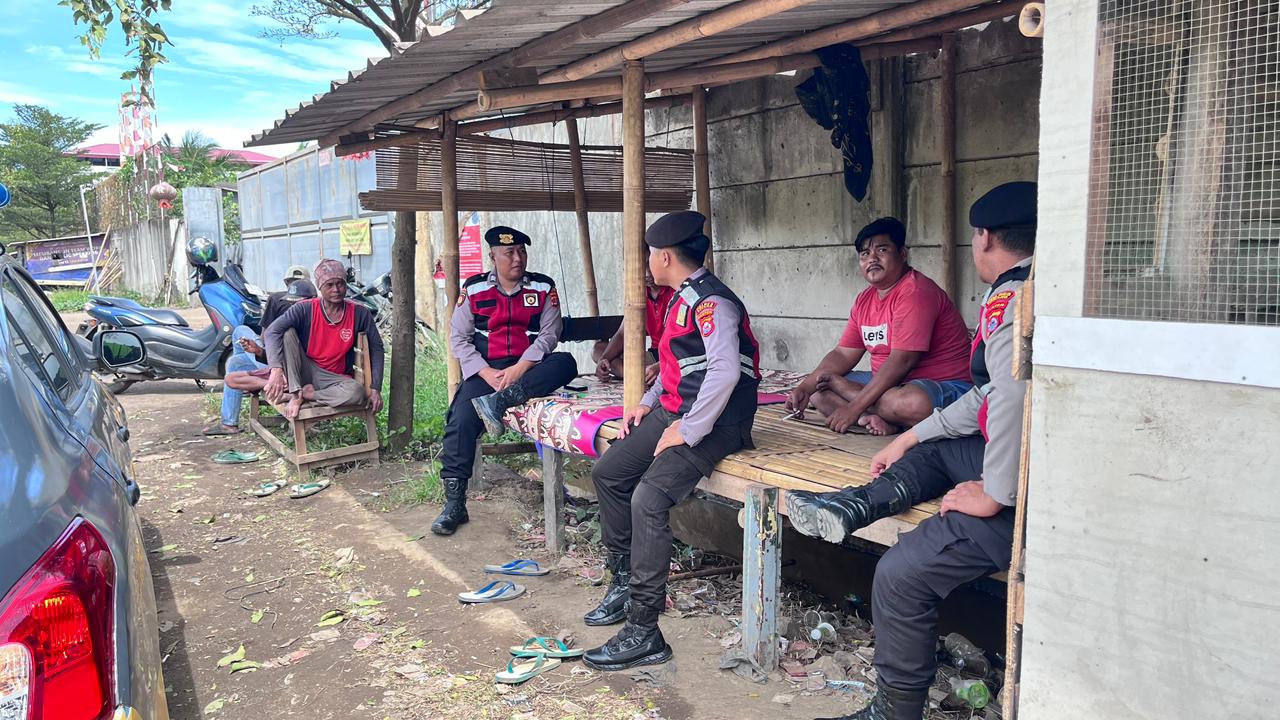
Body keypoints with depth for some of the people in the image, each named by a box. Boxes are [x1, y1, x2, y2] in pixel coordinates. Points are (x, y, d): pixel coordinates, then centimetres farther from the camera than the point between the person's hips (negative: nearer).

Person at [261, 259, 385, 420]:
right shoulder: (305, 309, -11)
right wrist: (276, 370, -39)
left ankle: (304, 394, -14)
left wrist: (375, 389, -7)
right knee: (288, 332, -24)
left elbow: (376, 348, 1)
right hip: (304, 370, 0)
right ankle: (295, 394, -22)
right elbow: (271, 332, -22)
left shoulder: (360, 314, -7)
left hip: (334, 378, 0)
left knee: (356, 392, -34)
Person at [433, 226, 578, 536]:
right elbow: (458, 338, 2)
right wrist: (487, 373, -12)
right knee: (461, 420, -24)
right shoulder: (473, 289, 6)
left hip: (528, 368, 1)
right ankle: (454, 503, -16)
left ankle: (498, 403, -37)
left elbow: (549, 333, -3)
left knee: (566, 363, -29)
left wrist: (521, 367, -18)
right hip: (484, 370, 0)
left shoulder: (543, 287, 6)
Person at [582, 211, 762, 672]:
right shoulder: (683, 298, 16)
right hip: (673, 410, 11)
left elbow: (725, 371, -29)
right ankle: (624, 584, 22)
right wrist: (647, 403, 17)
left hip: (714, 421, -11)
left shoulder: (710, 301, -16)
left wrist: (687, 431, -25)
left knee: (649, 499, -26)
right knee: (608, 474, 11)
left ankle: (643, 633, -18)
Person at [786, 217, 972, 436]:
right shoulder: (864, 300, 11)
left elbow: (901, 361, -25)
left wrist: (854, 409, -27)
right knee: (817, 389, -2)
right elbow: (843, 355, 10)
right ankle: (878, 419, -20)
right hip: (890, 382, 9)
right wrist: (804, 389, -7)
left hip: (945, 386, -9)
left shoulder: (915, 293, -18)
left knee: (912, 401, -43)